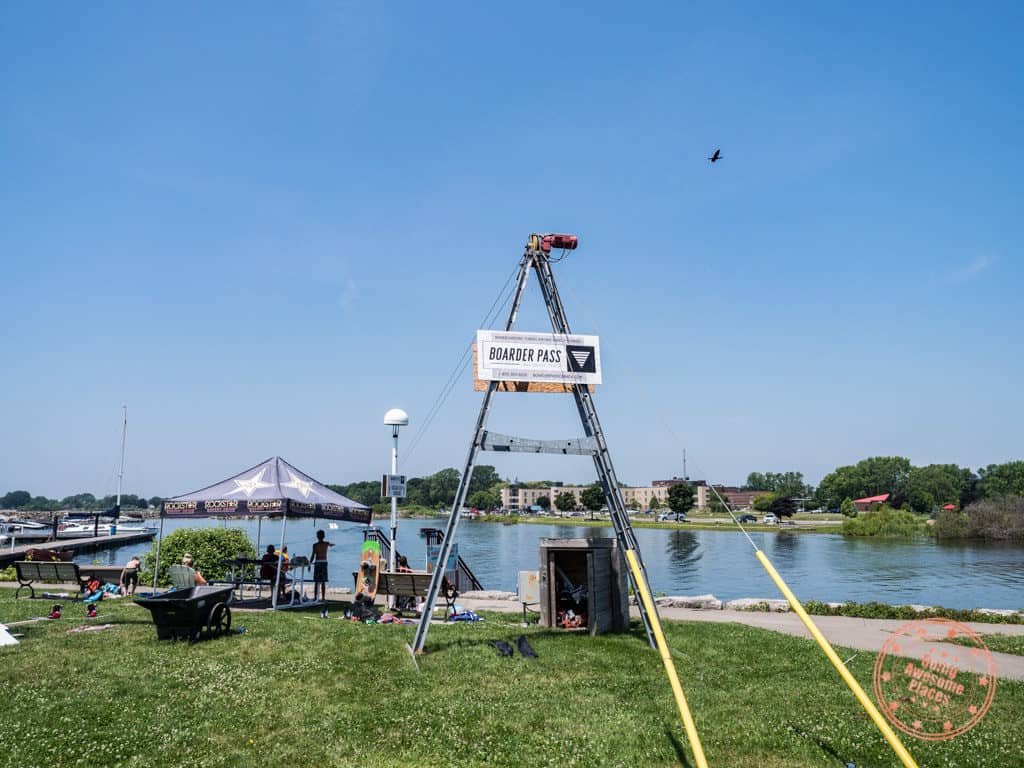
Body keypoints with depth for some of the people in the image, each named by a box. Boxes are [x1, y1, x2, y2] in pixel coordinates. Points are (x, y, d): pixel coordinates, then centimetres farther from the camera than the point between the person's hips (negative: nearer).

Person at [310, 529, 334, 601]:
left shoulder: (315, 544, -4)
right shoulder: (326, 544, 8)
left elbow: (313, 555, -10)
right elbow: (331, 545, 32)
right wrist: (331, 544, 56)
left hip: (317, 563, -2)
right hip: (324, 562, 2)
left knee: (316, 582, 1)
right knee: (323, 582, 6)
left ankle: (315, 597, 0)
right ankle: (323, 597, 6)